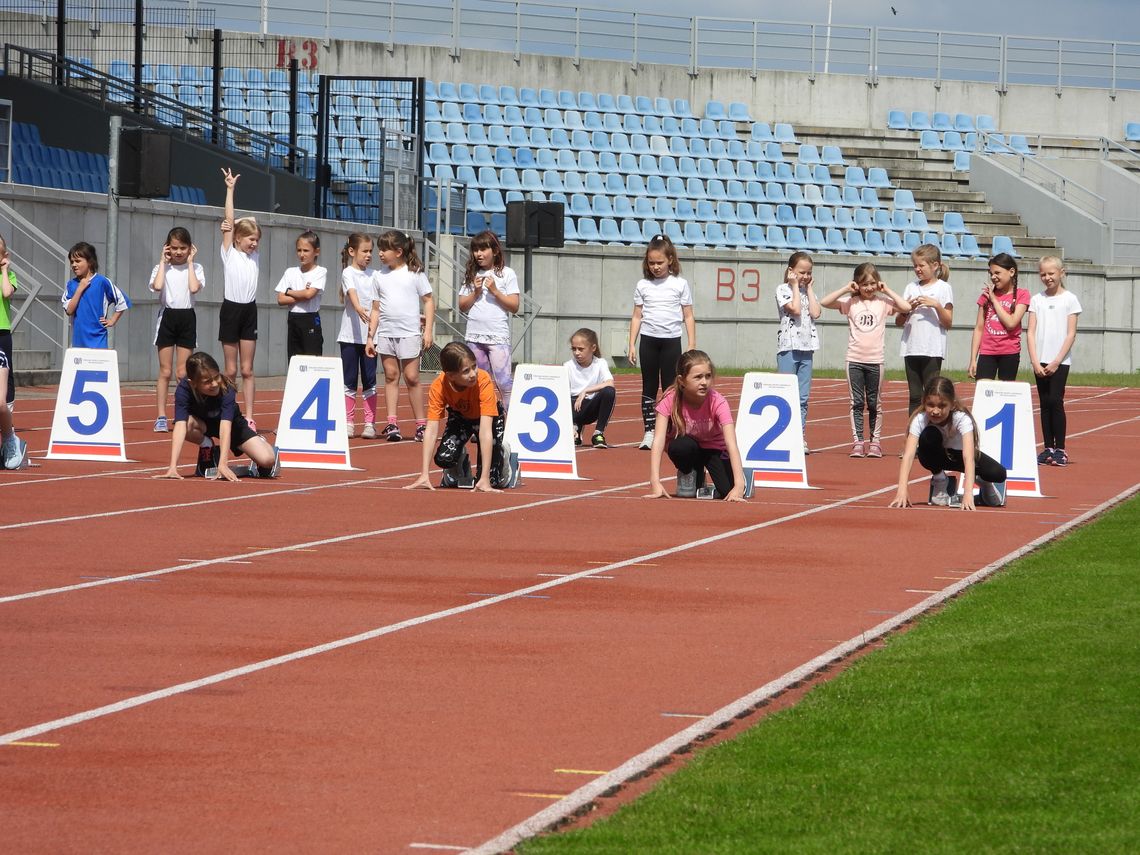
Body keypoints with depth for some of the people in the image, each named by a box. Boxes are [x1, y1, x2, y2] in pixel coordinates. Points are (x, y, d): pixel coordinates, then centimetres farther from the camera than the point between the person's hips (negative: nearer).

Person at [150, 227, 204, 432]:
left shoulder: (195, 268, 4)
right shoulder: (161, 268, 3)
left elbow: (194, 288, -15)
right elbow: (157, 286, -18)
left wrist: (189, 262, -6)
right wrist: (163, 261, -7)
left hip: (187, 318, 0)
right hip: (167, 317, 0)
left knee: (182, 373, 1)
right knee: (165, 372, 0)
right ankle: (161, 417, 1)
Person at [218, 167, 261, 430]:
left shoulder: (254, 256, 13)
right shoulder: (229, 254, 1)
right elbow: (229, 222, -5)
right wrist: (230, 189, -7)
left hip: (250, 311, 4)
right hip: (231, 309, -4)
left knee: (247, 370, 3)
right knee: (231, 370, 1)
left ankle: (249, 417, 1)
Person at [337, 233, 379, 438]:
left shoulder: (373, 275, 10)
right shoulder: (348, 273, -3)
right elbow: (352, 293, -23)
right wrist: (359, 309, -43)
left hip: (369, 335, 3)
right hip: (350, 334, -3)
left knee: (369, 380, 2)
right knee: (349, 380, 1)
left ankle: (370, 423, 4)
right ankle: (349, 423, 5)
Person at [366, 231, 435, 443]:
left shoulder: (415, 273, 0)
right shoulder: (380, 276, 10)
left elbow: (428, 301, 1)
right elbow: (376, 309, 12)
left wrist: (428, 330, -6)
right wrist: (370, 336, 8)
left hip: (409, 333, -4)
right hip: (385, 333, 4)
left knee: (412, 377, -3)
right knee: (391, 376, 4)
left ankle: (421, 424, 3)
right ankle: (391, 423, 3)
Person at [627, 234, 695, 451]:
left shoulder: (680, 285, 2)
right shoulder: (643, 285, 6)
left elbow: (688, 317, 4)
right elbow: (637, 317, 8)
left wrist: (692, 346, -2)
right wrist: (632, 346, 2)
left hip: (671, 341, -2)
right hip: (648, 340, 2)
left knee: (670, 388, 0)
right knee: (649, 388, 4)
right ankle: (649, 432, 7)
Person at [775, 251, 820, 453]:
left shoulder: (808, 291, 15)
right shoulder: (783, 289, -1)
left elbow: (815, 313, -1)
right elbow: (795, 309, -16)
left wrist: (808, 288, 4)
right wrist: (795, 286, -5)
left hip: (806, 347, 5)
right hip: (788, 346, -5)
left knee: (803, 398, 5)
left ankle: (800, 437, 7)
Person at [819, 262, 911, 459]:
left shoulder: (883, 302, 3)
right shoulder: (850, 302, 3)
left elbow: (906, 307, -10)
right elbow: (824, 302, -6)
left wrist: (887, 291, -5)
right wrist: (846, 289, -7)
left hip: (875, 360, 0)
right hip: (854, 360, 0)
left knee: (874, 403, 7)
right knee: (857, 402, 2)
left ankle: (875, 442, 14)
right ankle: (857, 442, 4)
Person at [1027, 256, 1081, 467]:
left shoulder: (1069, 299, 0)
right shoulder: (1037, 299, 9)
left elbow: (1071, 334, -4)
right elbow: (1031, 333, 5)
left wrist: (1056, 361, -10)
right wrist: (1035, 361, -6)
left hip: (1060, 360, -3)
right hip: (1040, 361, 3)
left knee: (1055, 401, -10)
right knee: (1045, 403, 4)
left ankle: (1060, 449, -6)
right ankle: (1048, 448, 8)